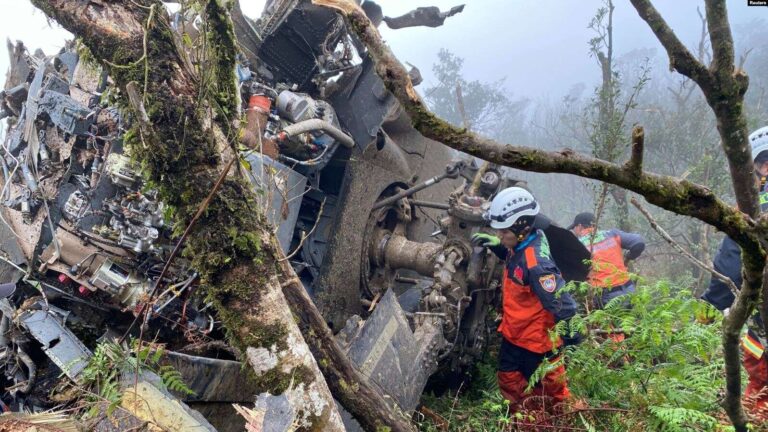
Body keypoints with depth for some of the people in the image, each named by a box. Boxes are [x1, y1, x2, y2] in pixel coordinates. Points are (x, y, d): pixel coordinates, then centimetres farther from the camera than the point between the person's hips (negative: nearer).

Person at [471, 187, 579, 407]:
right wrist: (495, 245, 2)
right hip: (513, 336, 9)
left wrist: (572, 344, -24)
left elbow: (562, 305, -31)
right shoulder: (519, 246, -6)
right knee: (509, 383, 24)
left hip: (537, 343, -9)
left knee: (552, 394, 12)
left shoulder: (536, 264, -33)